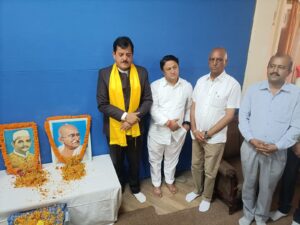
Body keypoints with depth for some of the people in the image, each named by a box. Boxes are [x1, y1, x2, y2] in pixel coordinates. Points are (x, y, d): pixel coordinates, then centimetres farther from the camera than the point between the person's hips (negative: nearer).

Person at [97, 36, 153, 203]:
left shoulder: (142, 72, -4)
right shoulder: (104, 74, -8)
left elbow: (148, 100, -4)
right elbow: (102, 104, -12)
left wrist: (135, 117, -18)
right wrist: (124, 116, -22)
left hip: (136, 128, 1)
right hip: (114, 128, -1)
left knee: (135, 162, 20)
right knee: (116, 163, 18)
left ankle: (135, 189, 45)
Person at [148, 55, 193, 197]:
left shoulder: (187, 86, -2)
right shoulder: (155, 86, -11)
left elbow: (189, 107, 9)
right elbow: (153, 109, -16)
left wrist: (187, 122, -1)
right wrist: (167, 122, -22)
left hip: (178, 131, 2)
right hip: (158, 130, -2)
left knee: (172, 159, 21)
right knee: (155, 159, 15)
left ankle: (169, 181, 45)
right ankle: (156, 184, 38)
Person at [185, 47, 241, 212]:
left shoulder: (232, 84, -13)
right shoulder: (201, 81, 2)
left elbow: (229, 116, -14)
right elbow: (193, 107, 4)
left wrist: (207, 134, -15)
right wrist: (194, 129, -8)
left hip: (215, 137, -4)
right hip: (196, 134, 4)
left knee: (210, 171, 12)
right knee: (196, 166, 20)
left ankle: (207, 198, 36)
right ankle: (197, 190, 44)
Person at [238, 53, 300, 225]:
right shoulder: (253, 90, -1)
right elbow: (243, 117, -2)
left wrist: (277, 146, -16)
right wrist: (251, 139, -14)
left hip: (277, 153, -1)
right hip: (250, 148, 1)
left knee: (267, 188, 16)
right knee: (249, 184, 17)